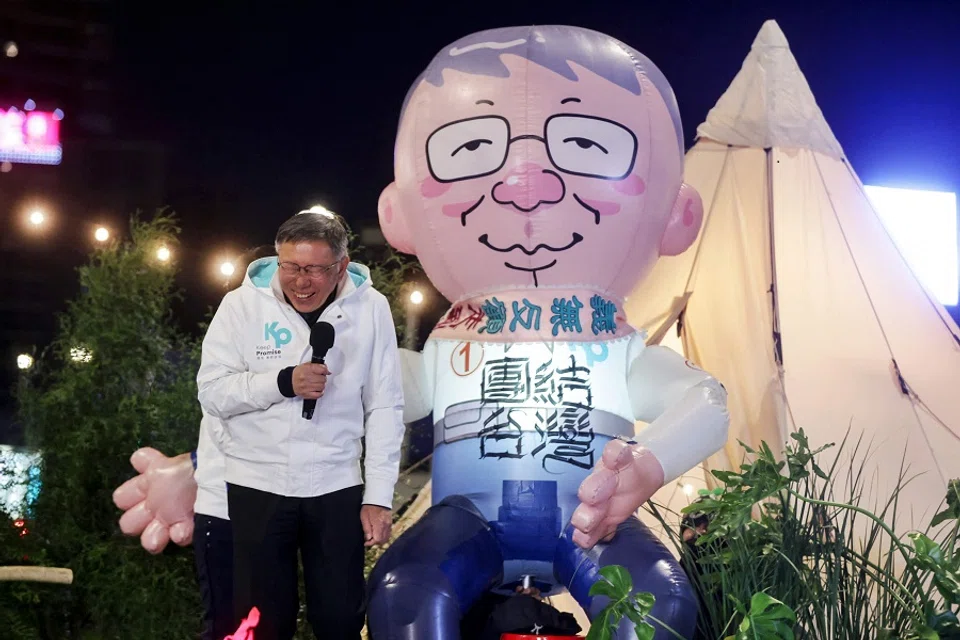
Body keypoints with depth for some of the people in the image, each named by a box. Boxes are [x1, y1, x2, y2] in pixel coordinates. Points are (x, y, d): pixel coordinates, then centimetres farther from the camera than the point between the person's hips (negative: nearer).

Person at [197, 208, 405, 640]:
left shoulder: (370, 309, -5)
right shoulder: (243, 304, -6)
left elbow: (384, 409, -2)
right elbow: (211, 392, -7)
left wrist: (378, 497, -4)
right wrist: (283, 382, -22)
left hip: (336, 488, 1)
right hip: (256, 486, 0)